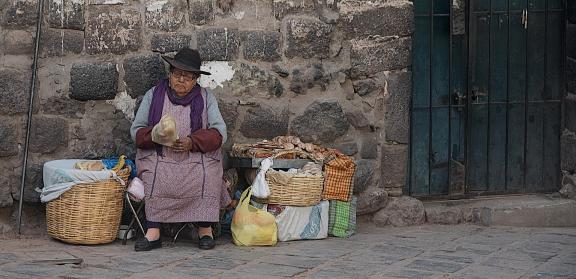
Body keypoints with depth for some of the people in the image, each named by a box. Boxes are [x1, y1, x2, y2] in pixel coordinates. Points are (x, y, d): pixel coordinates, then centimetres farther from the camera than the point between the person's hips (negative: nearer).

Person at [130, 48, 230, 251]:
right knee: (156, 175, -32)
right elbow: (136, 130, 8)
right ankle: (153, 232, -31)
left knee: (206, 176, -32)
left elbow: (219, 133, 0)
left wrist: (192, 142, -17)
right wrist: (154, 136, -15)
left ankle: (205, 230, -23)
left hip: (198, 155, 0)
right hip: (159, 156, 0)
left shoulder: (206, 98, 10)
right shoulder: (153, 95, 11)